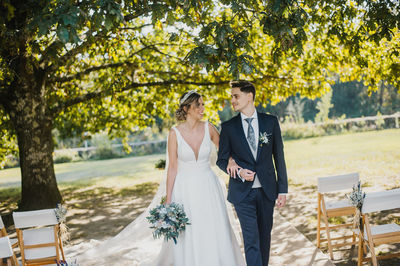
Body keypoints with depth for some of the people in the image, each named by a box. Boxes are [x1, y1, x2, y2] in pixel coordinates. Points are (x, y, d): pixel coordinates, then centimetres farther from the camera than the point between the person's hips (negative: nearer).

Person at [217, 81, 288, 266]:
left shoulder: (271, 122, 2)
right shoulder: (228, 127, 0)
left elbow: (279, 157, 4)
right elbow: (221, 160, 5)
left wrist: (282, 190, 2)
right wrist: (238, 172, -14)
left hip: (267, 190, 2)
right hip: (243, 192, -2)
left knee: (265, 237, 14)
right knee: (251, 240, -5)